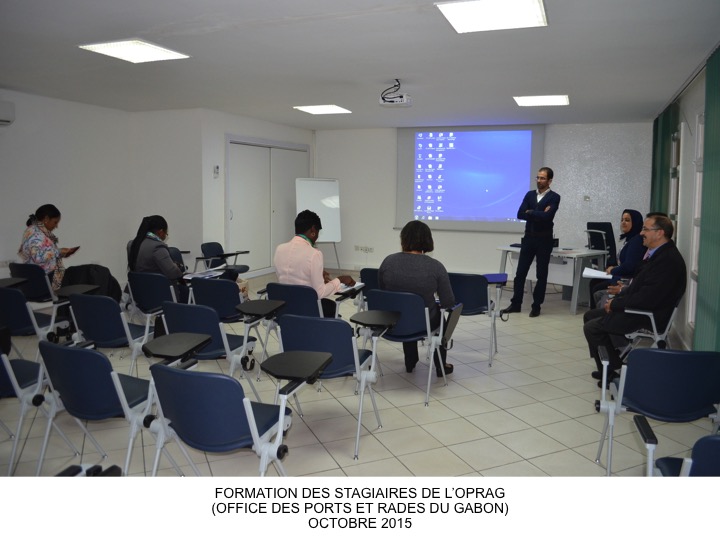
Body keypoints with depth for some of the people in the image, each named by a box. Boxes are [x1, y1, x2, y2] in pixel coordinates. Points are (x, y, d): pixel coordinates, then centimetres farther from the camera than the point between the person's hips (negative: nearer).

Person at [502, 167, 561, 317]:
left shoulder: (554, 197, -5)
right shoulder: (529, 194, 8)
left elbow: (546, 216, -21)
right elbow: (520, 214, -3)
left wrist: (530, 212, -9)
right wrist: (538, 214, -12)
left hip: (544, 240, -4)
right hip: (528, 238, 4)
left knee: (541, 274, 4)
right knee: (520, 272, 4)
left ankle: (536, 306, 12)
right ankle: (516, 304, 11)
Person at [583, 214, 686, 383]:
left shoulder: (669, 260, -23)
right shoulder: (657, 253, 9)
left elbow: (647, 299, -28)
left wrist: (615, 304, -16)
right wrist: (618, 297, 2)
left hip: (648, 317, -11)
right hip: (638, 307, 11)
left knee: (591, 328, -12)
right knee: (590, 316, 12)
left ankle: (612, 370, 6)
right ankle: (609, 366, 17)